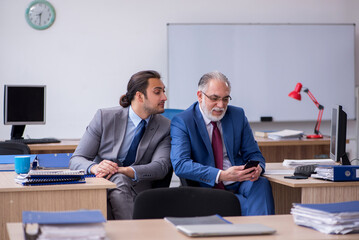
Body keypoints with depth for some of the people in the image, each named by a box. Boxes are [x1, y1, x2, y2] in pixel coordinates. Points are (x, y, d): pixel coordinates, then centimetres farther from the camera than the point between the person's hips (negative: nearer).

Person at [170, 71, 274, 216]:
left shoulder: (238, 115, 10)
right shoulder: (181, 122, -5)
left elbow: (253, 154, 14)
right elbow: (180, 165, -18)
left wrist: (257, 168, -14)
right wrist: (222, 175, -30)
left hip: (239, 183, 5)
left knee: (262, 184, -29)